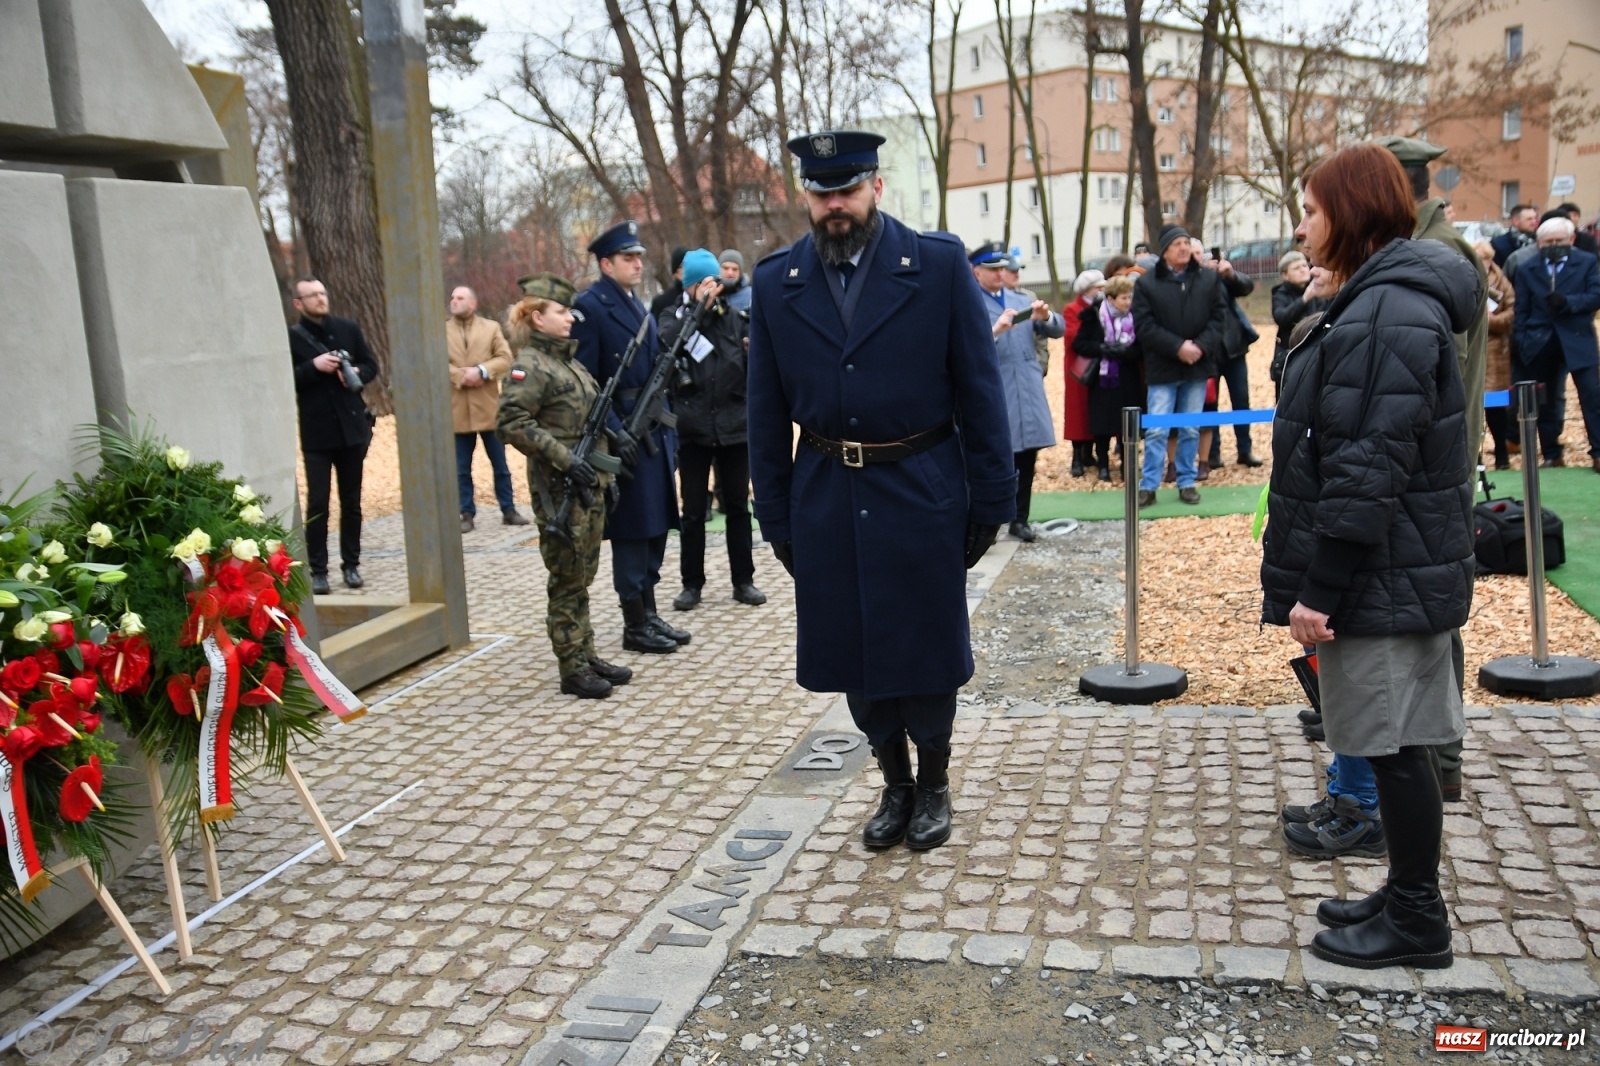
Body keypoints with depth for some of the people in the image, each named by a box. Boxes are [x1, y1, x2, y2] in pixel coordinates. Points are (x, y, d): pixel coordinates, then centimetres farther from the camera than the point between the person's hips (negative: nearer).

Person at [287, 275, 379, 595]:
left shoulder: (348, 328, 6)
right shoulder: (291, 337, -3)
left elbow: (371, 364, 11)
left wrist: (358, 373, -10)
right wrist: (313, 367, -21)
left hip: (351, 427, 3)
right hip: (316, 433, -3)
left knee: (351, 500, 9)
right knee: (318, 503, -2)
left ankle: (351, 564, 19)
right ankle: (318, 570, 5)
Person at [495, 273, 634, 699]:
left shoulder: (568, 359, 14)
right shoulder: (530, 365, -12)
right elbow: (509, 423, -21)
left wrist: (606, 474, 18)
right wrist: (564, 459, -23)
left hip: (588, 484, 8)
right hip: (559, 488, -8)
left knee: (583, 577, 13)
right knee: (567, 581, -1)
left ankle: (587, 656, 22)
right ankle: (572, 670, 8)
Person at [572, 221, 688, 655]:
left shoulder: (637, 306, 16)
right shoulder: (589, 307, -10)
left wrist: (667, 430, 16)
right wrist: (614, 432, -21)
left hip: (654, 435, 8)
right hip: (624, 437, -8)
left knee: (655, 527, 13)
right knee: (632, 532, -1)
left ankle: (649, 615, 24)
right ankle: (635, 627, 10)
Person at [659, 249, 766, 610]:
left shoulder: (735, 316, 5)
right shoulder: (674, 316, 3)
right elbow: (666, 341, -19)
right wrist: (699, 308, -19)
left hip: (734, 426, 1)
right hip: (692, 429, -1)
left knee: (738, 507, 9)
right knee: (693, 511, 7)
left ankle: (743, 580, 19)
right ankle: (692, 583, 17)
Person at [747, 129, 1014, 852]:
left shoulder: (939, 265, -5)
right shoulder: (776, 283, 2)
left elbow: (979, 390, -4)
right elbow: (767, 414, 5)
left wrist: (991, 501, -6)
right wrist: (776, 517, 4)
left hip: (921, 498, -2)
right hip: (826, 503, 3)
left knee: (926, 651, 9)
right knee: (853, 655, 12)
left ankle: (933, 786, 32)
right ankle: (895, 786, 33)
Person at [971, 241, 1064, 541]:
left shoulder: (1020, 299, 15)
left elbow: (1058, 329, 10)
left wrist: (1046, 316, -11)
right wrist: (995, 330, -29)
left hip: (1028, 390, 5)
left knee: (1026, 459, 9)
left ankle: (1019, 520, 20)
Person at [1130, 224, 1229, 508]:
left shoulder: (1210, 279, 6)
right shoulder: (1147, 283, -1)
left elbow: (1219, 316, 2)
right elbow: (1144, 326, -8)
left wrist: (1201, 346, -13)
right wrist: (1177, 347, -17)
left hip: (1197, 366, 2)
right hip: (1162, 367, -2)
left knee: (1191, 430, 9)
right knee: (1156, 431, -2)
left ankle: (1187, 482, 18)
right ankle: (1148, 485, 4)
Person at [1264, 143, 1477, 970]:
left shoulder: (1389, 313, -19)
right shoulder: (1372, 303, 13)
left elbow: (1371, 467, -24)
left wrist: (1320, 586, -22)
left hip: (1384, 576, -10)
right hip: (1390, 572, 10)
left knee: (1396, 744, 2)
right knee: (1396, 742, 17)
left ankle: (1416, 923, 17)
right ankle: (1407, 898, 31)